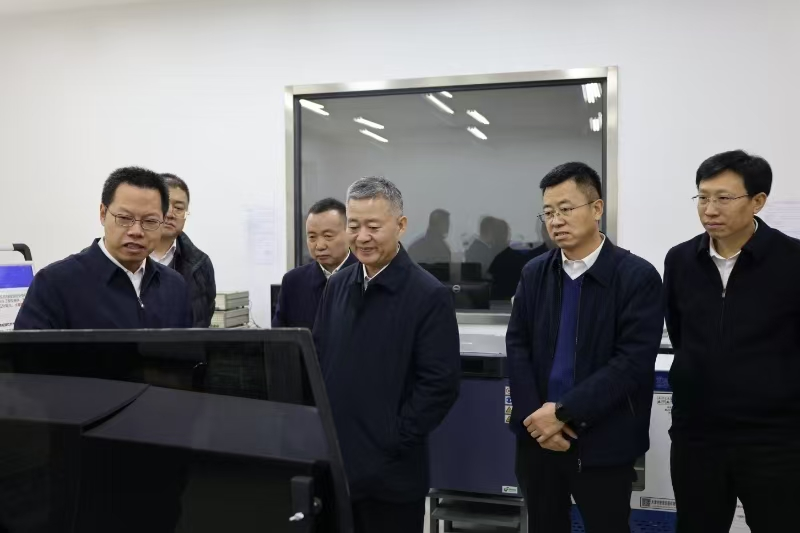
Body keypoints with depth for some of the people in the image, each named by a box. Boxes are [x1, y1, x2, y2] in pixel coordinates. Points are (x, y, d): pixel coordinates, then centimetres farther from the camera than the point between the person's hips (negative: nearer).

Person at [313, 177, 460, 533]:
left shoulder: (429, 296, -11)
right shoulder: (338, 287, 7)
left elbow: (441, 384, -14)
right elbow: (317, 360, 12)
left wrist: (393, 440, -14)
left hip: (389, 472, -5)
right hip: (332, 463, 5)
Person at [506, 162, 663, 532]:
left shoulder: (638, 276, -9)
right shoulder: (534, 273, 5)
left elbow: (633, 361, -15)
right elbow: (517, 346, 2)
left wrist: (564, 412, -17)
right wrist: (534, 415, -11)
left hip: (603, 442, -3)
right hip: (537, 434, 4)